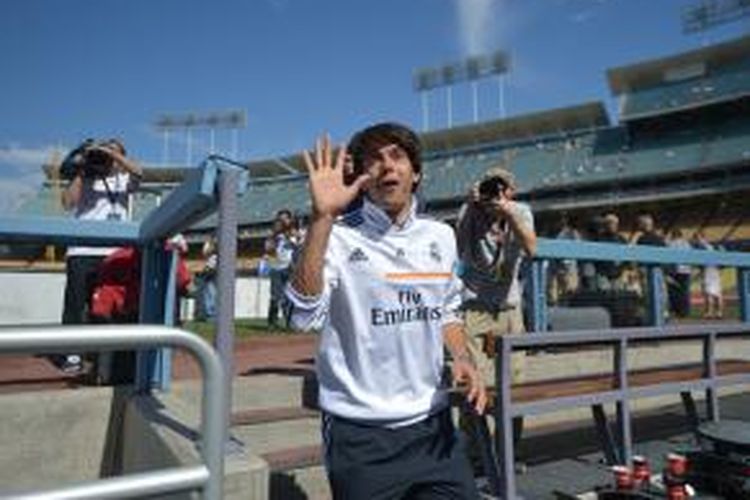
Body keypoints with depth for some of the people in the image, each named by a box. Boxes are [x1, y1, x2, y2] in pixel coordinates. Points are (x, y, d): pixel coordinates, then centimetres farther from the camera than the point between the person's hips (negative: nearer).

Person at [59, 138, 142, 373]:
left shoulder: (123, 181, 15)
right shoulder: (84, 180, 13)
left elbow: (138, 172, -6)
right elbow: (68, 203, -4)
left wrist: (112, 153, -13)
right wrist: (80, 171, 1)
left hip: (113, 252, 1)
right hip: (82, 251, -1)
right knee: (76, 302, -2)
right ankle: (70, 353, 3)